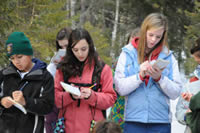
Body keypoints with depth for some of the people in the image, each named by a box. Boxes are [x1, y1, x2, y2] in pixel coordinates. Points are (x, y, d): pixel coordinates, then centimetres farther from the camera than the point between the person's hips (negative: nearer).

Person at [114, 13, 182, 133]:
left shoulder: (168, 57, 7)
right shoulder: (127, 54, 6)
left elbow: (175, 93, 1)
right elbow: (120, 88, -3)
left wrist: (159, 78, -14)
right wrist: (140, 76, -16)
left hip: (161, 122, 1)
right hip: (134, 121, -1)